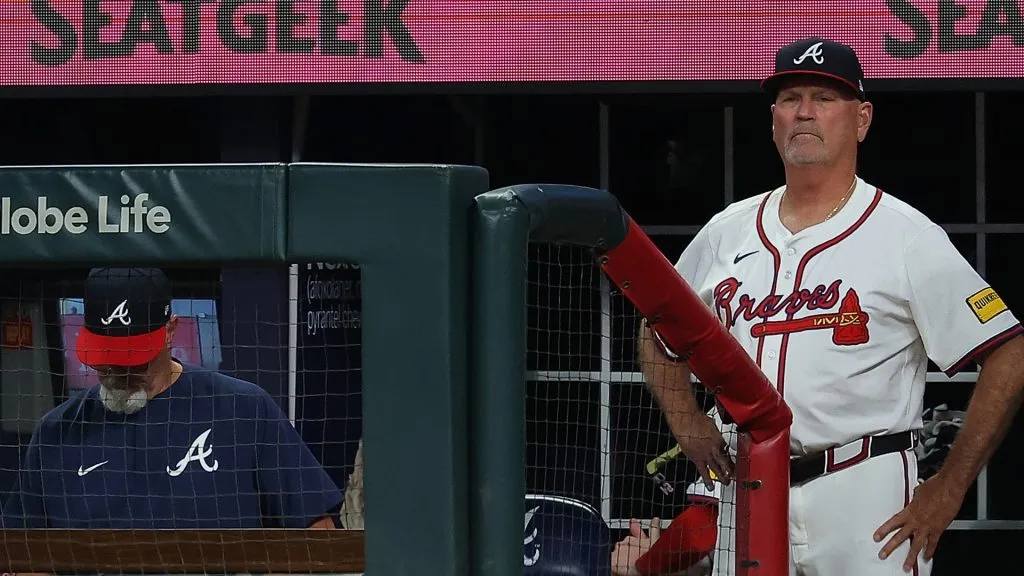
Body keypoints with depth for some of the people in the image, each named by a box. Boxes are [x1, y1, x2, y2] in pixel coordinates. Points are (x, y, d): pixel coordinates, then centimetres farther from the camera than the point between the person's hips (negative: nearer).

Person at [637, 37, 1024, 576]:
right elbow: (656, 333, 26)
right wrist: (688, 423, 9)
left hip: (867, 496, -4)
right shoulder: (727, 232, 12)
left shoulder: (907, 236, -3)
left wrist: (947, 490, -10)